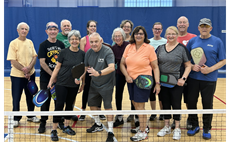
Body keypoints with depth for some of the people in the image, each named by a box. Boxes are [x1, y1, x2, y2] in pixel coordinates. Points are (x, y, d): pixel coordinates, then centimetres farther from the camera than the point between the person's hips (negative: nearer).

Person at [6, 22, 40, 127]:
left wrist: (28, 69, -14)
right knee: (16, 98, 3)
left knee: (30, 96, 13)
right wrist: (23, 70, -20)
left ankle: (31, 116, 28)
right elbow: (13, 61, -12)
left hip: (31, 74, 4)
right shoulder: (13, 43, -8)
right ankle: (16, 119, 16)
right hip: (17, 75, -4)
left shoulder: (30, 42, 6)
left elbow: (34, 57, 3)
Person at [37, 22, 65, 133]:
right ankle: (43, 123, 17)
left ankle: (59, 121, 23)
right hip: (46, 78, -3)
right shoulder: (43, 45, -4)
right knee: (45, 100, 4)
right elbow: (42, 62, -11)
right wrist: (52, 74, -14)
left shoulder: (61, 44, 7)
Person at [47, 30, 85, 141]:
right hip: (62, 83, -4)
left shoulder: (82, 54, 2)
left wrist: (82, 84, 0)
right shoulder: (64, 52, -6)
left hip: (74, 85, 4)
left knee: (70, 105, 13)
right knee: (59, 105, -6)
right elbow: (57, 67, -3)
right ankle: (54, 131, 2)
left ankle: (66, 127, 28)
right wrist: (51, 81, -5)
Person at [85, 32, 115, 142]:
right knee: (92, 104, 14)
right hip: (94, 84, 6)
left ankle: (110, 131, 4)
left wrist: (99, 73, -49)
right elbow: (86, 68, 9)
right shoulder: (89, 52, -3)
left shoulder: (107, 51, -22)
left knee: (108, 106, -7)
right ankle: (98, 125, 37)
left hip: (106, 84, -6)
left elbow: (111, 67, -35)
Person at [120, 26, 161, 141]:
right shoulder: (129, 47, 5)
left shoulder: (149, 48, -6)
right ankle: (144, 127, 31)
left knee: (139, 106, -4)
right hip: (131, 80, 5)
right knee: (135, 104, 11)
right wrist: (126, 76, -5)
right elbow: (122, 64, 10)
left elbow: (155, 67, -4)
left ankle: (143, 132, 10)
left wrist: (157, 83, -10)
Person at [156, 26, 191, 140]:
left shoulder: (182, 48, -4)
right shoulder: (160, 48, 7)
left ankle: (177, 128, 18)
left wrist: (183, 78, -16)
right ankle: (166, 127, 27)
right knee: (165, 104, 12)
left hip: (176, 82, -4)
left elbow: (188, 65, -3)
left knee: (176, 104, 3)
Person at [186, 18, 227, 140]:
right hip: (193, 78, 3)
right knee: (191, 102, 7)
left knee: (207, 104, 5)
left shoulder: (217, 42, -1)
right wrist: (192, 66, -10)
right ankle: (194, 126, 26)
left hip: (209, 79, -2)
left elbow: (223, 60, -1)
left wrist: (210, 69, -15)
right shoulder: (192, 41, 6)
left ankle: (206, 129, 22)